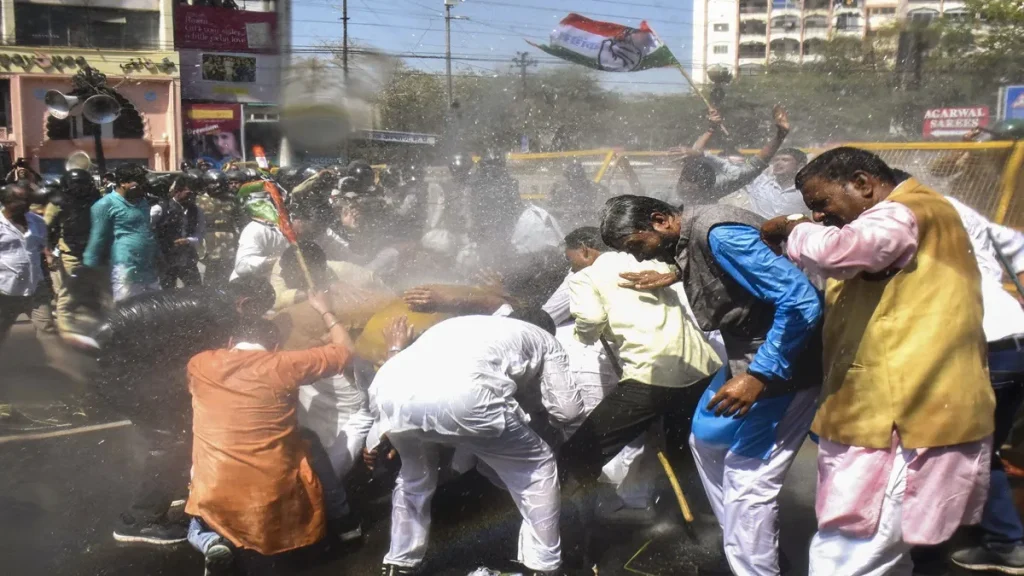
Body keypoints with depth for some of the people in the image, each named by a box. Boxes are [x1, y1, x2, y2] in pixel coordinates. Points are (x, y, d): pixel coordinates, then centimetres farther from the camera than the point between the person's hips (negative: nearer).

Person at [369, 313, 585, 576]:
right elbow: (568, 411, 23)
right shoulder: (544, 339, 31)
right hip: (460, 396, -5)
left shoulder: (464, 324, 42)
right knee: (537, 466, 19)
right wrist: (542, 403, 43)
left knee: (415, 472, 36)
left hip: (388, 390, 5)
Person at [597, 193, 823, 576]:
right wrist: (676, 275, 14)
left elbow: (801, 301, -29)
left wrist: (758, 375, -29)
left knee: (747, 478, -10)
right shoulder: (688, 236, 5)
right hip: (747, 358, 11)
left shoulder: (719, 233, -24)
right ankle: (747, 544, 33)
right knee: (707, 441, 21)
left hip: (781, 364, -11)